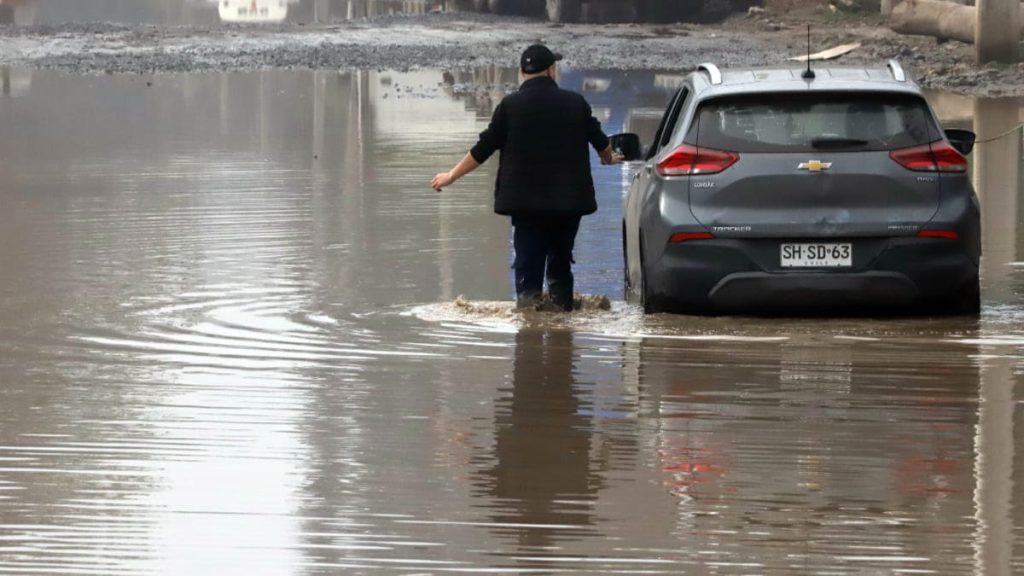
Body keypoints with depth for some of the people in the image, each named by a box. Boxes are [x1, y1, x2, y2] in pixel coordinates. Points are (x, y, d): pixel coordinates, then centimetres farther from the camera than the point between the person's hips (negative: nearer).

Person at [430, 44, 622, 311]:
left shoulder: (510, 105, -4)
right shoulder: (575, 102, 3)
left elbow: (483, 149, -1)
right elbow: (600, 141, 16)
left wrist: (451, 176, 12)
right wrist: (609, 158, 41)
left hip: (526, 202, -2)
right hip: (569, 201, 2)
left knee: (528, 269, 1)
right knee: (560, 264, 17)